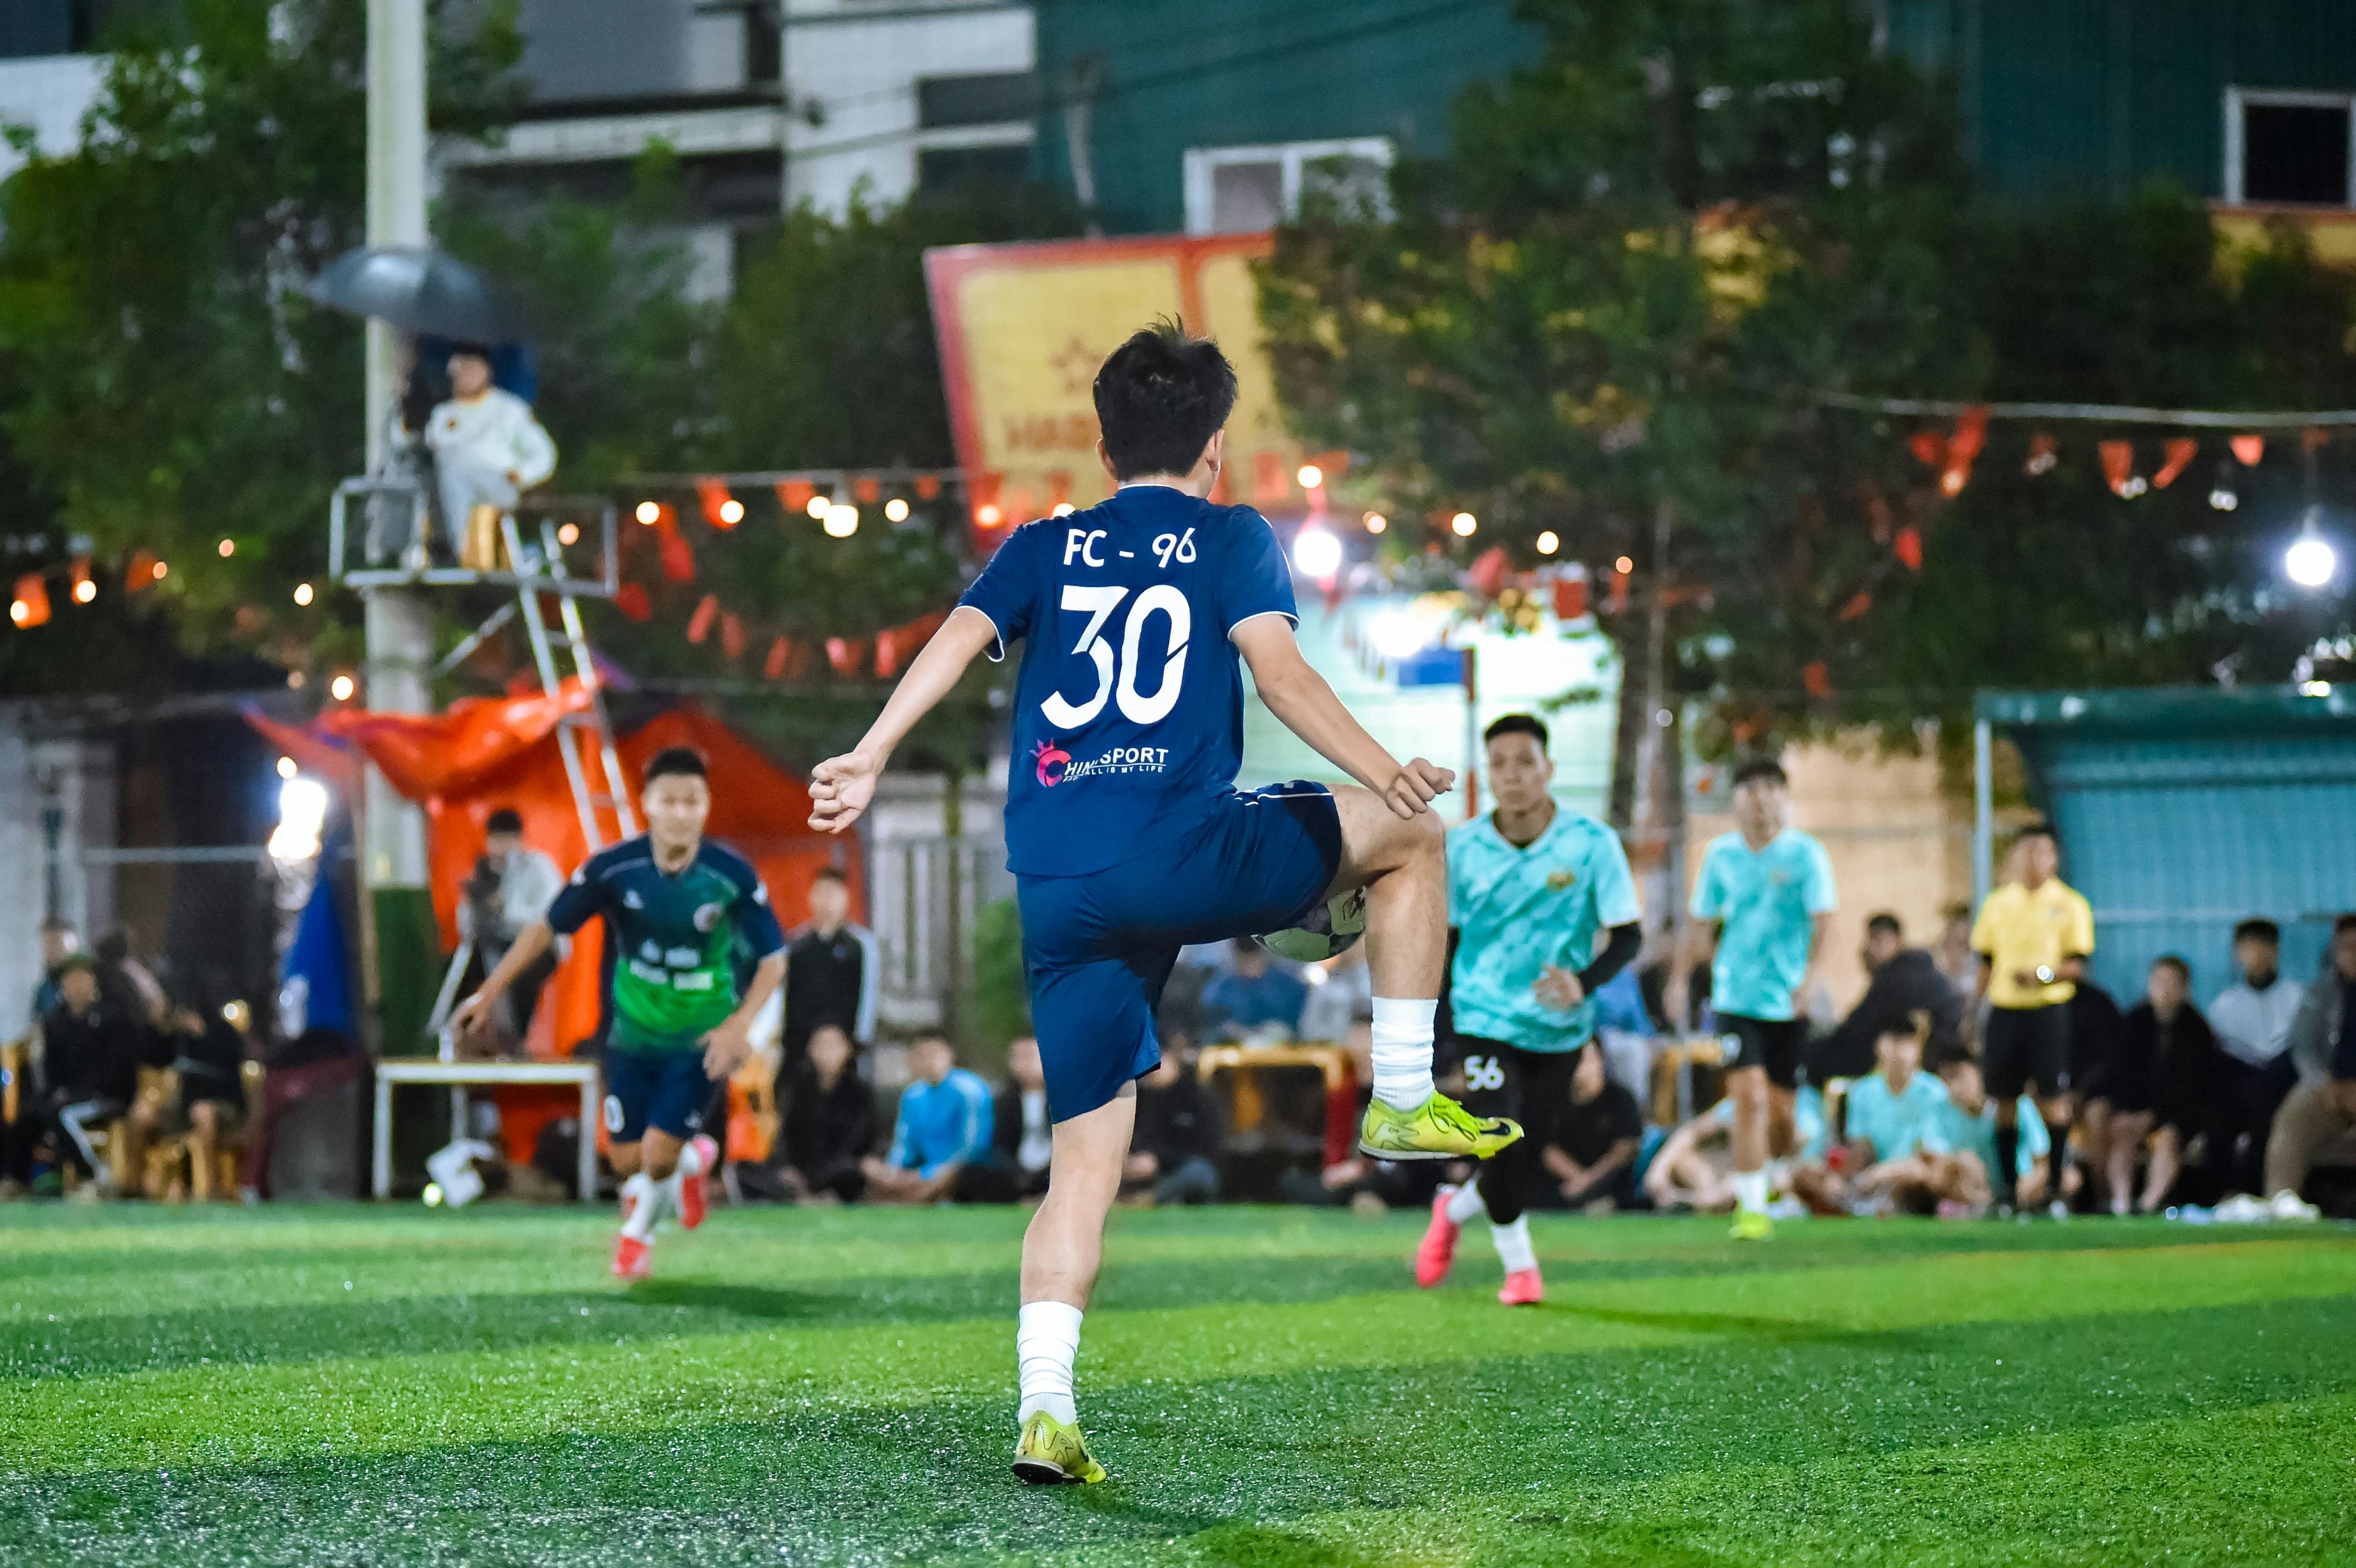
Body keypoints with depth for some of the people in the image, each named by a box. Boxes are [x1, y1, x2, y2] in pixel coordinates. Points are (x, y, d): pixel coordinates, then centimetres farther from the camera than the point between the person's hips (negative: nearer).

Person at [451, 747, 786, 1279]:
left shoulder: (732, 876, -19)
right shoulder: (613, 869, -16)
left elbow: (773, 958, -9)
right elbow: (547, 927, -4)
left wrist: (739, 1024, -23)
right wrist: (490, 992, -8)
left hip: (702, 1040, -2)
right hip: (634, 1033, 2)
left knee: (658, 1155, -9)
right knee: (626, 1161, 2)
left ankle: (638, 1230, 27)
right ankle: (692, 1159, 39)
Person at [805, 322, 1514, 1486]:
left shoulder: (1041, 548, 20)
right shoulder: (1231, 540, 10)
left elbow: (958, 639, 3)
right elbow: (1277, 670, -6)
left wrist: (868, 758, -5)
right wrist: (1382, 774, -12)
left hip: (1055, 895, 4)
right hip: (1179, 850, -4)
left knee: (1087, 1156, 9)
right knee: (1411, 833, 18)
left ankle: (1044, 1409, -5)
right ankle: (1404, 1102, 16)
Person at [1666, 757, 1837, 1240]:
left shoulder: (1805, 854, -4)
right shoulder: (1721, 854, 5)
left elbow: (1822, 919, -13)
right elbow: (1702, 922, 16)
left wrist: (1811, 973, -28)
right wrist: (1680, 978, 13)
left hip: (1789, 999, -1)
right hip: (1735, 996, 1)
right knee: (1748, 1096, -13)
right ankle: (1751, 1206, -11)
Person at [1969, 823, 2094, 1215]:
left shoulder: (2069, 904, 3)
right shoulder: (1997, 903, 13)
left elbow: (2078, 966, -2)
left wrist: (2045, 973, -20)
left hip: (2048, 1010, -3)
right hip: (2004, 1011, 3)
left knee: (2053, 1101, -8)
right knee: (2004, 1102, 2)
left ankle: (2055, 1186, -1)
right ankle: (2006, 1190, 8)